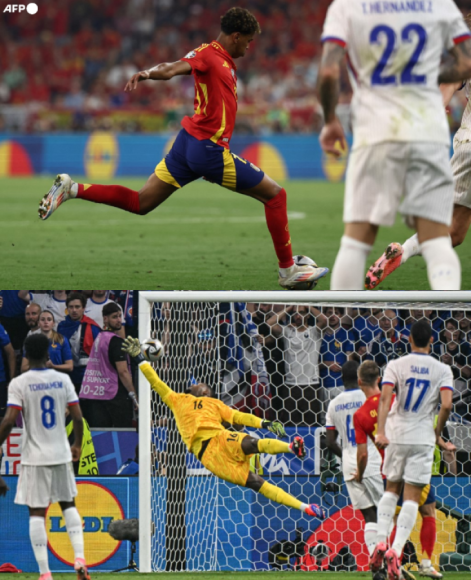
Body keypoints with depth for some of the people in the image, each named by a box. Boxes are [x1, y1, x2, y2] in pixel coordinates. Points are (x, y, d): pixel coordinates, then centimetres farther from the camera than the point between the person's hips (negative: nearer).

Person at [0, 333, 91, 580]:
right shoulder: (62, 380, 0)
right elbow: (78, 417, 1)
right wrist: (78, 444, 16)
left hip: (35, 457, -3)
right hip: (61, 454, 3)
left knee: (36, 513, 1)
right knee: (68, 504, 19)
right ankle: (79, 558, 4)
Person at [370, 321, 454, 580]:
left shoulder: (396, 365, 1)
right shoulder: (442, 370, 0)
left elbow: (385, 397, -13)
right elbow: (446, 405, -12)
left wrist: (381, 432, -18)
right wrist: (438, 431, 4)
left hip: (396, 435, 1)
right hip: (423, 438, -1)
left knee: (391, 489, 20)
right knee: (412, 498, 1)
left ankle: (381, 541, 4)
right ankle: (396, 550, -15)